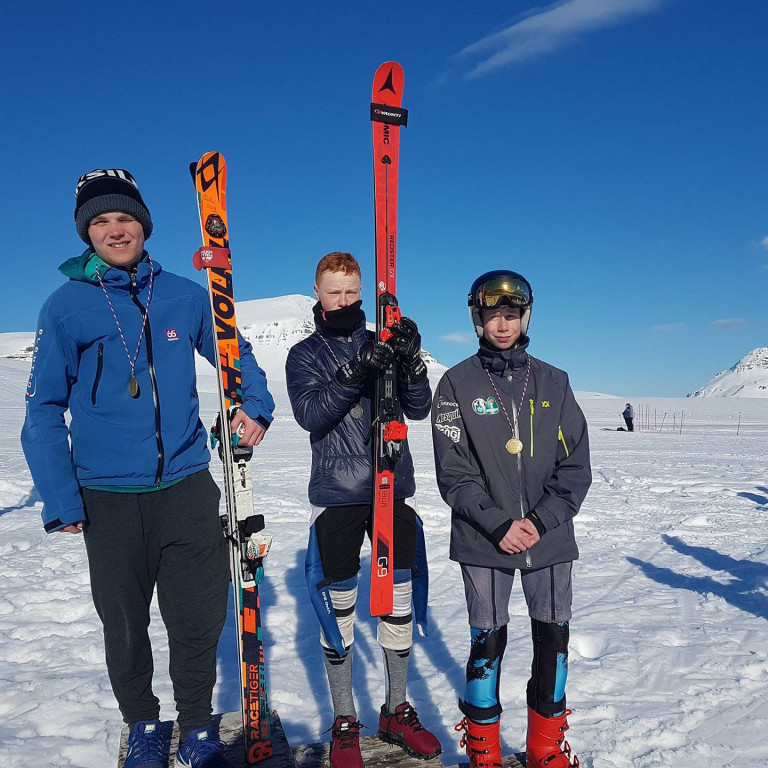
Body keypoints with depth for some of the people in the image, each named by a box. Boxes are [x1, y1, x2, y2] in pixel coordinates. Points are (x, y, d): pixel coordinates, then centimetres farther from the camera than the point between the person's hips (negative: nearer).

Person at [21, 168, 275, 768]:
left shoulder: (185, 296, 2)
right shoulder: (66, 307, -2)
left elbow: (235, 354, 15)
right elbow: (44, 410, 0)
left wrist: (256, 406, -4)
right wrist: (60, 499, -6)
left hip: (187, 485, 1)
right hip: (107, 497, 0)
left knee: (200, 619, 7)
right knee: (125, 625, 14)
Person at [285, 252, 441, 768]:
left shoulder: (384, 344, 10)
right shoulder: (304, 355, 5)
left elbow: (419, 409, 0)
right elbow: (311, 415, -12)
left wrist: (412, 362, -18)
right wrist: (356, 372, -26)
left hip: (395, 489, 2)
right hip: (336, 495, -2)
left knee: (399, 601, 8)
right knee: (339, 606, 3)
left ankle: (397, 712, 26)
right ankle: (345, 721, 21)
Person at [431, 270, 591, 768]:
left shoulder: (553, 383, 6)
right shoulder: (458, 384, -1)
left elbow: (576, 467, 3)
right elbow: (454, 472, -6)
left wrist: (541, 520, -10)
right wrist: (498, 524, -15)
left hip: (550, 537, 3)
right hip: (484, 541, -2)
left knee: (553, 639, 10)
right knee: (488, 643, 3)